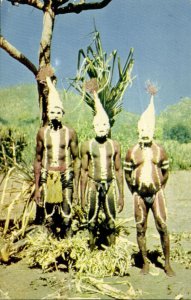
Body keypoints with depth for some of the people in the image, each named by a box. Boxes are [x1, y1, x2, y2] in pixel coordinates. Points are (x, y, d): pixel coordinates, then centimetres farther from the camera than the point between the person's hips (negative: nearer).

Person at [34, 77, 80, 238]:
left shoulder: (70, 133, -1)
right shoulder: (42, 132, 3)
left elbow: (76, 160, 2)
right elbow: (38, 160, 7)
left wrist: (76, 186, -1)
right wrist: (37, 187, 4)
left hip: (65, 177, -1)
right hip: (47, 177, 2)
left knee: (66, 217, 0)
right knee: (49, 217, 6)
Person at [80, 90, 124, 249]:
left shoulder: (115, 145, 3)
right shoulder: (87, 145, 0)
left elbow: (118, 171, 7)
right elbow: (84, 171, 3)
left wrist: (121, 195, 6)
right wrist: (83, 196, 2)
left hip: (110, 185, 1)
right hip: (93, 186, -1)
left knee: (111, 222, 7)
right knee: (92, 222, 7)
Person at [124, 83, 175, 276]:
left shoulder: (160, 150, 2)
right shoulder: (132, 152, 1)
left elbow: (166, 172, 11)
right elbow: (127, 173, 8)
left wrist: (160, 188, 11)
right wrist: (134, 191, 9)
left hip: (157, 193, 0)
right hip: (139, 195, 1)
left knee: (163, 228, -3)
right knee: (140, 229, 5)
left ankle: (167, 264, 11)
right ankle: (145, 263, 20)